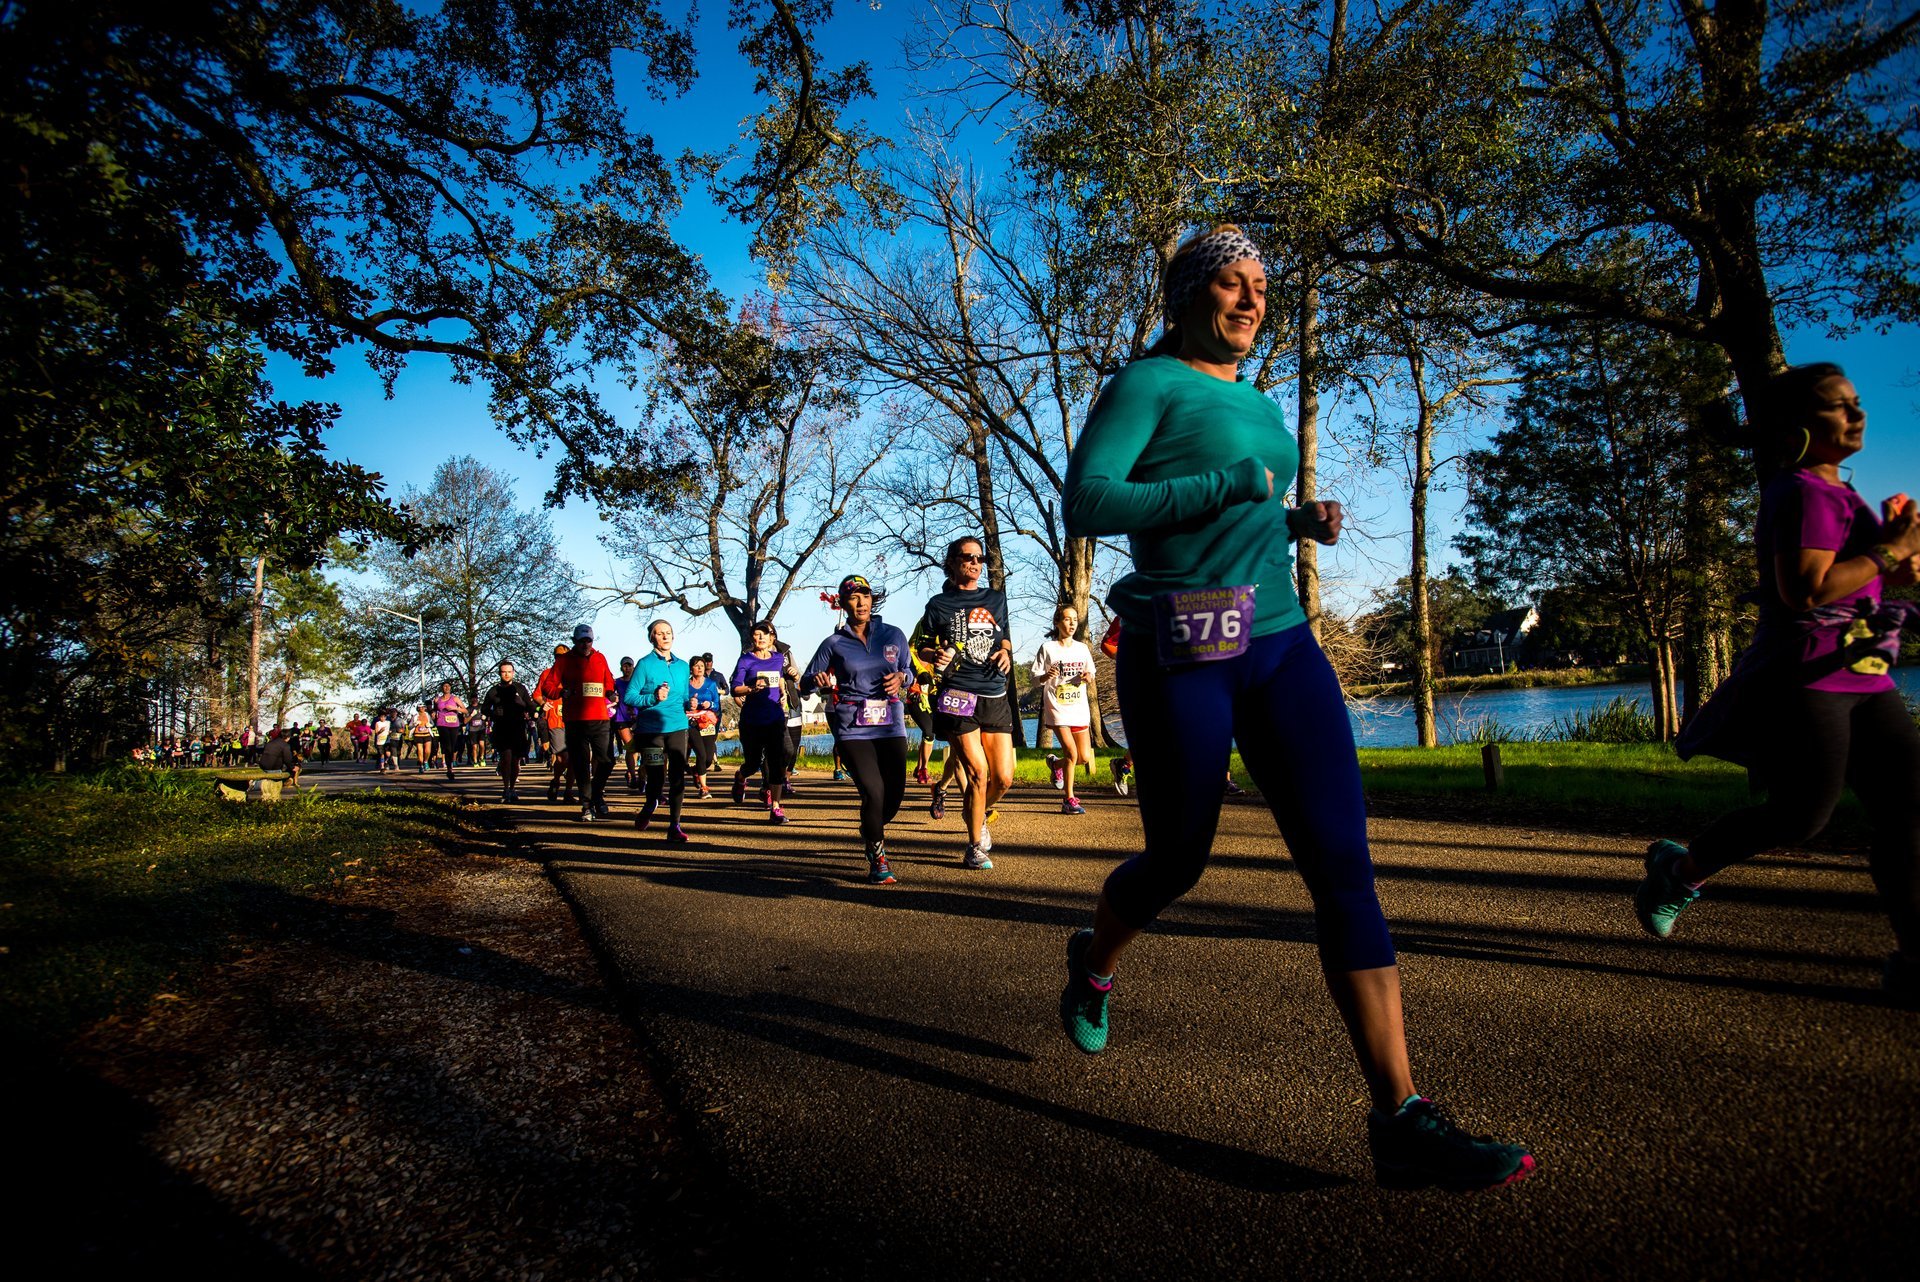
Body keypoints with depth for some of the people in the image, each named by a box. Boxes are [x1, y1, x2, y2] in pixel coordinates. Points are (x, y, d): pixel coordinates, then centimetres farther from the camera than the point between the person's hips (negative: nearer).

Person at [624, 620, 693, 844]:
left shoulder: (682, 666, 13)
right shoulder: (645, 664, -2)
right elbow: (629, 697, -6)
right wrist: (654, 698, -19)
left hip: (677, 727, 4)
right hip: (651, 729, -3)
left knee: (678, 776, -3)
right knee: (656, 778, 1)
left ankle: (674, 826, 4)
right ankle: (650, 806, 33)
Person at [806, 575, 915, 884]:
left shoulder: (893, 635, 8)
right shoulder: (834, 643, 4)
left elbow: (910, 671, 16)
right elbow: (808, 678, 9)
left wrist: (901, 678, -7)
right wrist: (820, 682, -15)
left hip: (891, 723, 2)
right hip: (852, 727, -2)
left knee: (895, 793, -1)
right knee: (873, 792, -14)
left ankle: (870, 829, 35)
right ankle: (877, 861, 7)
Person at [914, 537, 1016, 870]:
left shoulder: (996, 598, 16)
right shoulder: (939, 603, 6)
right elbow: (922, 646, 10)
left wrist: (1005, 651, 5)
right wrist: (936, 655, -12)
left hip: (995, 696, 4)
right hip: (957, 696, -4)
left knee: (1004, 777, 1)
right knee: (978, 772, -9)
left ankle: (980, 814, 34)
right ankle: (975, 848, 9)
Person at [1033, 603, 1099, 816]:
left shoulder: (1082, 648, 9)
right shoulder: (1048, 647, -3)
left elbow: (1090, 675, 18)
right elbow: (1036, 676, -1)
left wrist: (1088, 678, -5)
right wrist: (1047, 675, -23)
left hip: (1079, 708, 5)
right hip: (1057, 708, -5)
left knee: (1085, 757, 3)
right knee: (1072, 753, -14)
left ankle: (1056, 763, 35)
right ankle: (1069, 800, 0)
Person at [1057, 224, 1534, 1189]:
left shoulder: (1259, 405, 21)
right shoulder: (1146, 384, 0)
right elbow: (1085, 503, -14)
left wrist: (1297, 522, 11)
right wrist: (1227, 488, -20)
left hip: (1279, 643, 6)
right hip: (1179, 654, -6)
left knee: (1344, 861, -6)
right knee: (1179, 861, 7)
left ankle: (1401, 1118, -3)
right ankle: (1093, 964, 41)